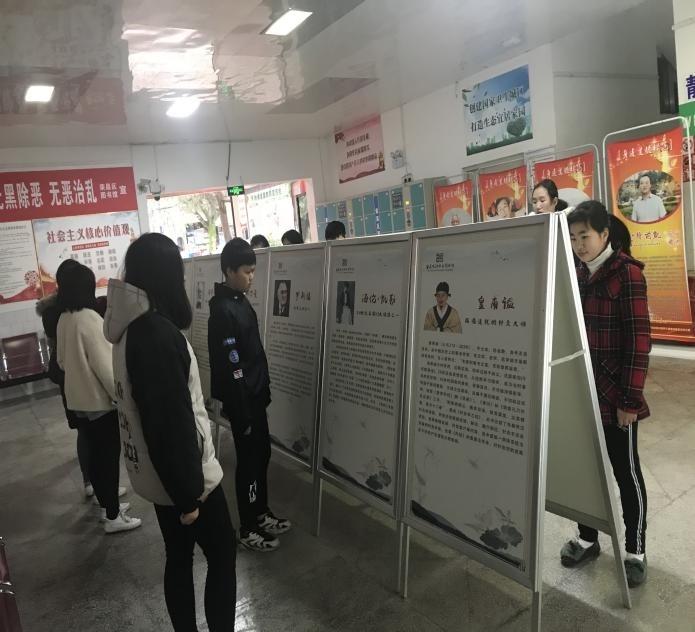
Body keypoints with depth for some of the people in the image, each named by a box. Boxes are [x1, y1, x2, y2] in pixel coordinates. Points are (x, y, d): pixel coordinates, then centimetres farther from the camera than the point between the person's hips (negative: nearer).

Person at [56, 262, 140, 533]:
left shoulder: (63, 319, 3)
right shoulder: (89, 318, -21)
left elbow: (62, 360, 14)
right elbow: (105, 365, -20)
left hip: (77, 400, 8)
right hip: (100, 401, -8)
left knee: (95, 455, 19)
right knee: (109, 457, 4)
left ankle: (107, 504, 34)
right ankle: (113, 517, 15)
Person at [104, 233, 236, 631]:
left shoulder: (130, 328, 4)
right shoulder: (158, 335, -27)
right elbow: (172, 422, -26)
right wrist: (188, 493, -18)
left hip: (157, 474, 9)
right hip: (180, 474, -9)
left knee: (179, 557, 20)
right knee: (223, 554, 9)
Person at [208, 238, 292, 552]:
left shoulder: (240, 301, 8)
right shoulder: (223, 312, -22)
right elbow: (230, 370, -23)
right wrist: (242, 414, -20)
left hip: (255, 396, 9)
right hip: (242, 401, -9)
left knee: (262, 455, 19)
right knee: (249, 461, 4)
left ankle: (261, 514, 36)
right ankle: (248, 529, 21)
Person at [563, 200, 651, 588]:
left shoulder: (627, 273, -11)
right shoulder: (577, 274, 7)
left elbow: (638, 339, -14)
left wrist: (630, 398, -15)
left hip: (614, 392, -5)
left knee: (625, 472, 9)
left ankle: (636, 551, 26)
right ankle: (587, 538, 32)